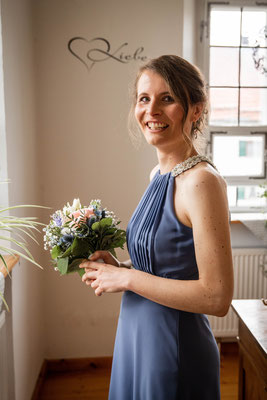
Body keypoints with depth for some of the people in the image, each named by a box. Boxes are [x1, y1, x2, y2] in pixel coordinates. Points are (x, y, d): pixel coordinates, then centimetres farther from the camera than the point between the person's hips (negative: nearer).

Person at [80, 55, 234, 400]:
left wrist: (126, 278, -20)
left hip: (176, 349, -8)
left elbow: (216, 298, -25)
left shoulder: (201, 181, -23)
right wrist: (118, 267, -2)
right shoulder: (159, 175, 3)